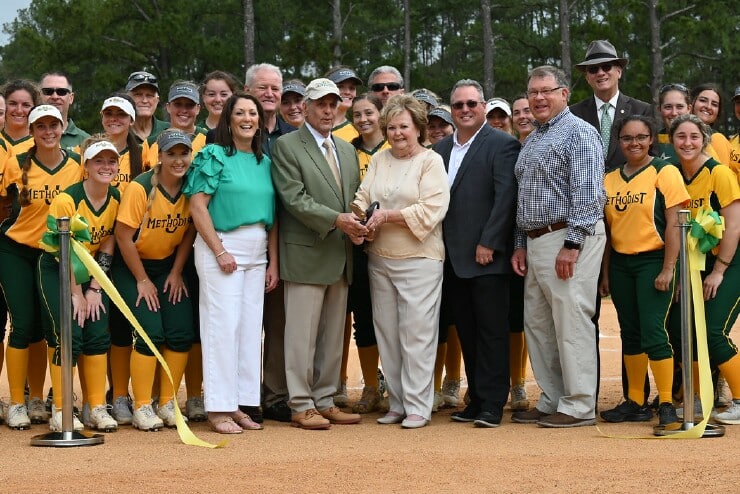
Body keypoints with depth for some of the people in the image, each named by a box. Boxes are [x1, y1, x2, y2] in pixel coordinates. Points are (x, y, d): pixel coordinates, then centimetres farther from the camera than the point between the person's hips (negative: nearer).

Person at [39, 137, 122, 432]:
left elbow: (107, 247, -1)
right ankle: (59, 411, -3)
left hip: (92, 272, 5)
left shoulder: (117, 199, -6)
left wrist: (94, 289, -6)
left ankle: (96, 408, 5)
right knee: (67, 337, -12)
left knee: (98, 335, -3)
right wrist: (76, 294, -13)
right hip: (57, 272, -5)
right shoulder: (67, 199, -21)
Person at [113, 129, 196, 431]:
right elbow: (123, 237, -17)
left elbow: (190, 231, 3)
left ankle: (167, 404, 9)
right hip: (133, 267, -4)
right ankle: (141, 409, -4)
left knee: (181, 333, -5)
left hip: (170, 264, 5)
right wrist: (142, 280, -11)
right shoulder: (140, 188, -21)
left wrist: (176, 273, 0)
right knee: (151, 333, -14)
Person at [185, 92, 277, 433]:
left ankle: (239, 404, 13)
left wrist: (273, 262, 7)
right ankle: (218, 409, -1)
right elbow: (198, 206, -10)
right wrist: (220, 251, -14)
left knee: (251, 328, 6)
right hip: (221, 245, -6)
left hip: (257, 252, 6)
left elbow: (272, 216, 13)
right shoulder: (214, 155, -3)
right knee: (223, 325, -6)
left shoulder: (265, 162, 13)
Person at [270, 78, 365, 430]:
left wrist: (358, 226, -3)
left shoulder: (347, 150, 17)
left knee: (333, 335, 10)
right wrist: (336, 220, -21)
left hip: (340, 256, 7)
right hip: (306, 255, -7)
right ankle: (302, 406, 3)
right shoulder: (287, 146, -4)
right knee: (303, 334, -3)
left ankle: (325, 402, 18)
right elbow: (294, 198, -13)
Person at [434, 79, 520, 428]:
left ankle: (492, 406, 2)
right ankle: (476, 400, 17)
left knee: (491, 332, -2)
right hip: (455, 258, 6)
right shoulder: (441, 149, 15)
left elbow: (505, 197, -12)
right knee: (467, 334, 10)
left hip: (487, 256, -6)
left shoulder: (502, 145, -5)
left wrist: (489, 244, -16)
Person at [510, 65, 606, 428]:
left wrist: (572, 245, -21)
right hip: (536, 241, 9)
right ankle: (551, 401, 19)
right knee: (537, 324, 11)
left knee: (571, 323, -7)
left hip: (569, 238, -9)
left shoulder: (579, 133, -7)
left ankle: (579, 406, 0)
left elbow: (588, 194, -16)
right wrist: (521, 244, 16)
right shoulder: (532, 140, 20)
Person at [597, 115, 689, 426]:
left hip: (652, 261, -6)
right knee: (630, 334, 10)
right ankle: (636, 403, 17)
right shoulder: (610, 179, 11)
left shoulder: (665, 172, -5)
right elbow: (607, 229, 13)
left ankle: (666, 404, -5)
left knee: (653, 333, -12)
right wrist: (605, 273, 11)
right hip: (620, 263, 6)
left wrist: (668, 269, -15)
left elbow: (674, 223, -10)